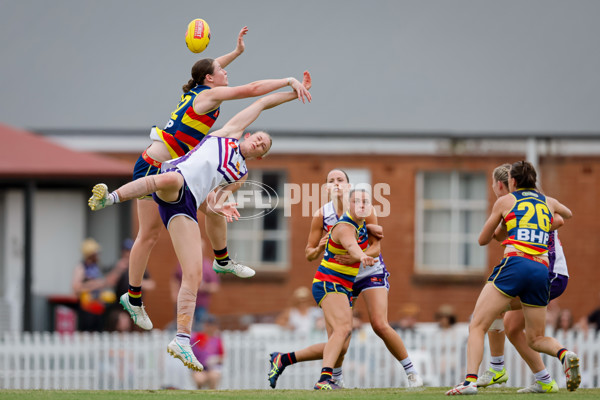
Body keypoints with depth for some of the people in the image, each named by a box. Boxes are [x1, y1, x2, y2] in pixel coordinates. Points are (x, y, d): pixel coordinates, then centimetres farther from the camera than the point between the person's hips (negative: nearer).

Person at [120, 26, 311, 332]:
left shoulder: (198, 90, 7)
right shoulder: (208, 95, -17)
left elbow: (212, 68, 32)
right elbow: (253, 89, -24)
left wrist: (237, 52, 33)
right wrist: (289, 81, -21)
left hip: (174, 170, 9)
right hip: (152, 169, -9)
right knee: (149, 234, -4)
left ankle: (222, 260, 35)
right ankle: (133, 297, 4)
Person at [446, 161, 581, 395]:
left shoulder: (505, 201, 13)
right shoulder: (548, 202, 22)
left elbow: (483, 240, 24)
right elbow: (567, 214, 47)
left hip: (515, 264, -4)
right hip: (542, 271, 4)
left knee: (477, 326, -2)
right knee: (535, 339, 16)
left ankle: (470, 380, -23)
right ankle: (564, 355, -17)